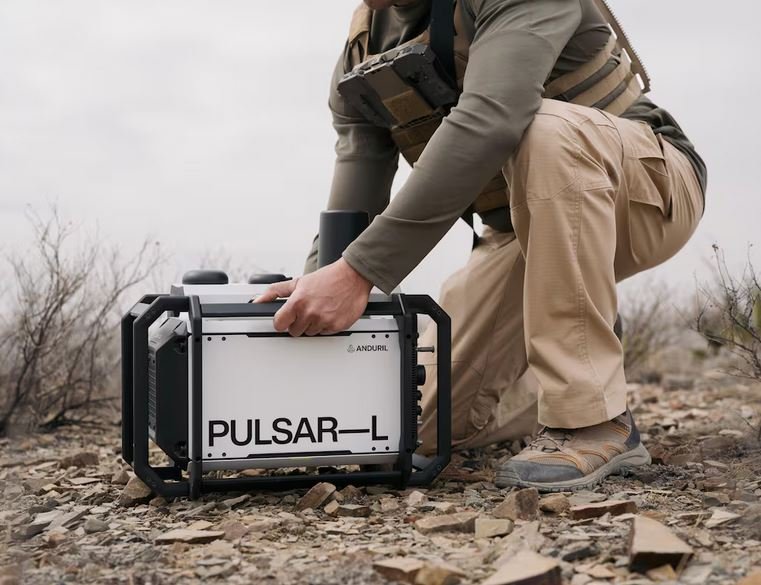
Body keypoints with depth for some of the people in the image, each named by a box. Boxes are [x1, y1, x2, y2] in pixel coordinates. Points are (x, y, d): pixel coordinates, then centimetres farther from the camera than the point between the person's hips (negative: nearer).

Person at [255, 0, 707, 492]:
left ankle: (593, 420, -30)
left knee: (543, 128, -39)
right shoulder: (362, 53, -3)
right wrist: (306, 322, -19)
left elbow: (488, 122, -40)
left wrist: (359, 272, -45)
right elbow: (348, 217, -4)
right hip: (526, 226, 6)